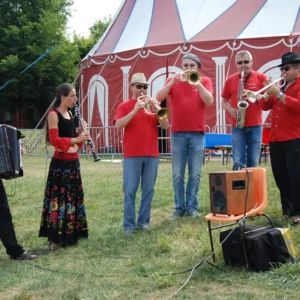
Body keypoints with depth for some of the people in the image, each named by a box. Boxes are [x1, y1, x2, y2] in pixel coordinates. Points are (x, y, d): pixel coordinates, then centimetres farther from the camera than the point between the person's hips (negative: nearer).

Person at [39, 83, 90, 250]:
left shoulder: (69, 114, 14)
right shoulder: (53, 114, -10)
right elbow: (54, 140, -19)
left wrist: (81, 133, -1)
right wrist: (76, 139, -25)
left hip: (73, 162, 8)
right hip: (60, 163, -8)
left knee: (73, 199, 11)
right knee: (59, 199, -6)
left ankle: (69, 235, 21)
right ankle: (55, 239, 1)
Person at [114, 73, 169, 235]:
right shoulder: (124, 106, 5)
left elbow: (166, 126, 3)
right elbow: (118, 125, -11)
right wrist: (134, 111, -19)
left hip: (152, 154, 3)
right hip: (132, 155, -3)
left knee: (148, 189, 4)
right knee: (130, 190, -4)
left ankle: (144, 221, 13)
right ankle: (129, 225, 0)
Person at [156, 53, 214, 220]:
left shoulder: (205, 81, 6)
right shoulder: (173, 80, 8)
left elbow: (209, 101, -11)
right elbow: (159, 97, -7)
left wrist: (197, 83, -21)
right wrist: (173, 81, -18)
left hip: (197, 133, 0)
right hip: (178, 133, 1)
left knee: (195, 174, 2)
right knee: (178, 174, 2)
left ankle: (192, 206, 11)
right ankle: (179, 207, 10)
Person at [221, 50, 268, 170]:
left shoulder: (261, 77, 3)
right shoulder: (230, 80, 7)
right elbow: (224, 102, 15)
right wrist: (230, 109, -6)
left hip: (255, 125, -1)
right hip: (237, 126, 1)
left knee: (253, 162, 4)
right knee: (238, 162, -5)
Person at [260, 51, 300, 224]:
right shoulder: (281, 86, 19)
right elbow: (265, 106, 17)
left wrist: (279, 94, -18)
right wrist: (268, 93, -1)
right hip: (276, 139, 8)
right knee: (281, 176, 9)